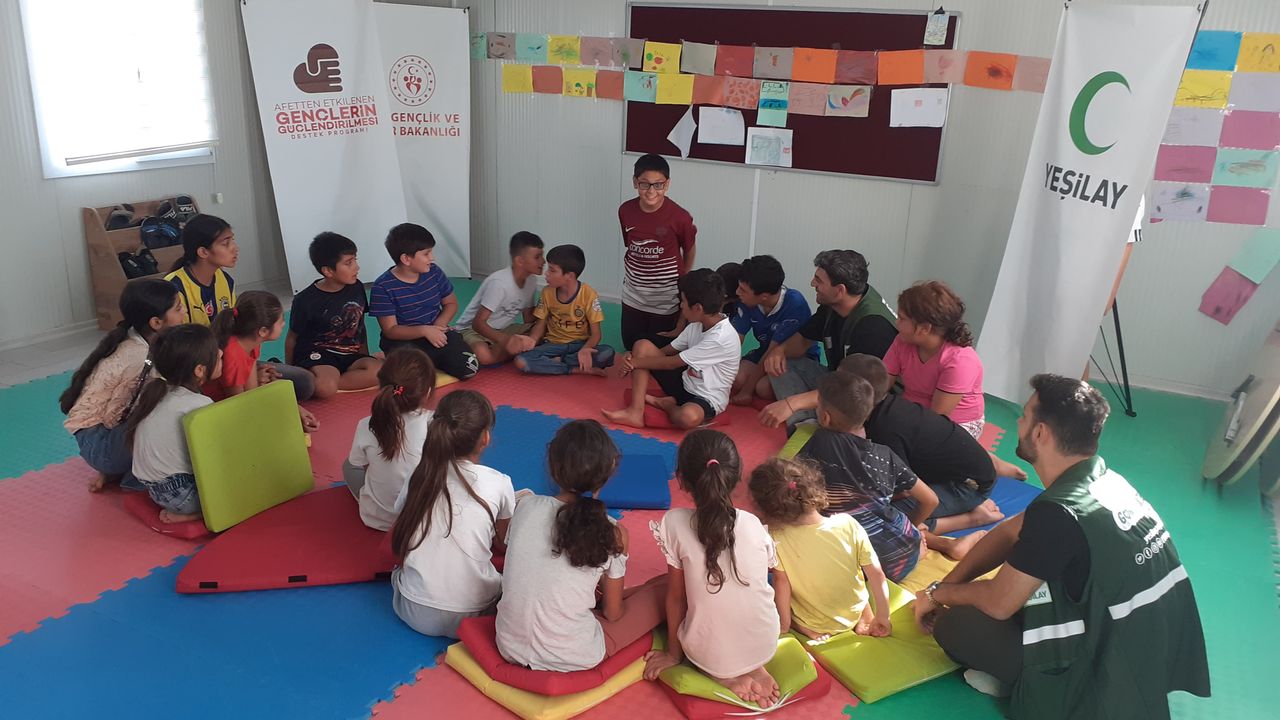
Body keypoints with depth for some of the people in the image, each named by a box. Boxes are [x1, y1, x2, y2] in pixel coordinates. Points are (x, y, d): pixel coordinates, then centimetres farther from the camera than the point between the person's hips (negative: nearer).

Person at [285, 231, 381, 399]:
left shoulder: (356, 288, 3)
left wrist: (366, 359, 17)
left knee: (381, 371, -26)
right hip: (315, 355, -6)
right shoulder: (305, 301, -9)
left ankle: (314, 383, -20)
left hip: (349, 356, 6)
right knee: (326, 388, -38)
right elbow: (292, 338, 4)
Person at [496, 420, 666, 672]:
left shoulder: (525, 506, -6)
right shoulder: (611, 533, -14)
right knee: (669, 586, 8)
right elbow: (613, 614, -3)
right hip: (572, 660, -5)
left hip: (511, 648, 5)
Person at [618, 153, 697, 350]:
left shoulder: (680, 217, -20)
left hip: (666, 300, -3)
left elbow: (689, 250, -2)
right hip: (633, 297, 4)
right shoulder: (625, 211, -9)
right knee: (631, 348, 16)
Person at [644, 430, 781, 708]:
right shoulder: (753, 524, -8)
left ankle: (726, 675, 6)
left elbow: (675, 596, -7)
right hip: (765, 646, 3)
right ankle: (752, 669, 8)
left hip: (709, 655, -3)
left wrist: (673, 651, 9)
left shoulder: (675, 523, -16)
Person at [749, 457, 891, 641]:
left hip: (814, 626, -2)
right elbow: (877, 575, -15)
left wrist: (785, 624, -3)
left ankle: (803, 629, 6)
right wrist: (882, 618, 0)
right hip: (856, 613, 2)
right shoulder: (848, 524, -25)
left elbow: (781, 581, -20)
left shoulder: (777, 538, -31)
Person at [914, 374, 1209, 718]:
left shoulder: (1060, 511, -29)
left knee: (952, 625, -8)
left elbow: (998, 603, -17)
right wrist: (946, 586, 7)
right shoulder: (1105, 480, 0)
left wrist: (938, 594, 2)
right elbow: (1010, 532, 10)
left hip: (1113, 686, -9)